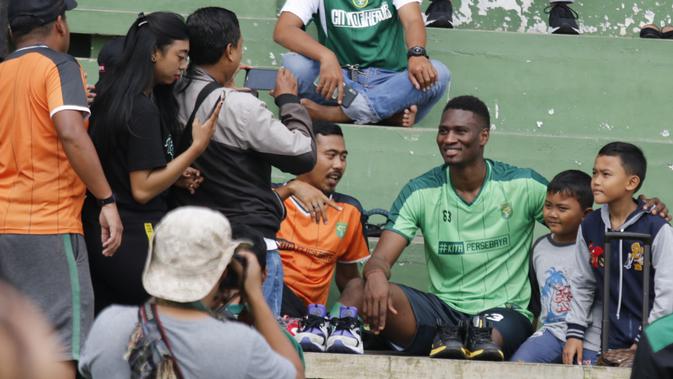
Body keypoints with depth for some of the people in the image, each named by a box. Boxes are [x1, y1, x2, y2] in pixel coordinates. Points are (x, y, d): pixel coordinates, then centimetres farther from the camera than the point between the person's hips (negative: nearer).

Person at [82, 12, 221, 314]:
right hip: (134, 241, -9)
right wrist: (197, 147, -14)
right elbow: (142, 189, -16)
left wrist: (176, 178, 9)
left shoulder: (112, 96, 10)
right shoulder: (142, 108, -16)